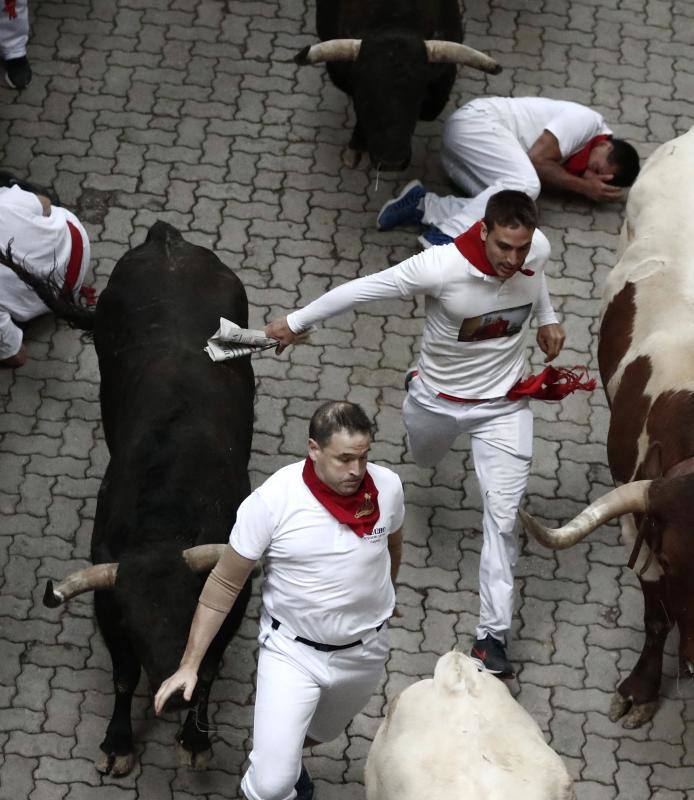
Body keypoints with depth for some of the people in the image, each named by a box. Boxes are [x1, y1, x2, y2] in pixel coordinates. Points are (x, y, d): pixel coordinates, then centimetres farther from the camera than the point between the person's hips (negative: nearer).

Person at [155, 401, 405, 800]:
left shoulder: (387, 487, -15)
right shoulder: (272, 501, -26)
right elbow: (224, 584, -15)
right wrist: (189, 665, -14)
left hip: (366, 649, 3)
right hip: (292, 649, -3)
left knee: (324, 731, 28)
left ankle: (287, 760, 63)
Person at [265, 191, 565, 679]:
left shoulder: (538, 250, -20)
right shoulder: (443, 267, -34)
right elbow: (362, 290, -23)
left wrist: (547, 318, 11)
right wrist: (296, 323, -14)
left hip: (504, 405, 1)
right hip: (439, 396, -1)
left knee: (503, 517, -7)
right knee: (425, 460, 31)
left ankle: (493, 635, 1)